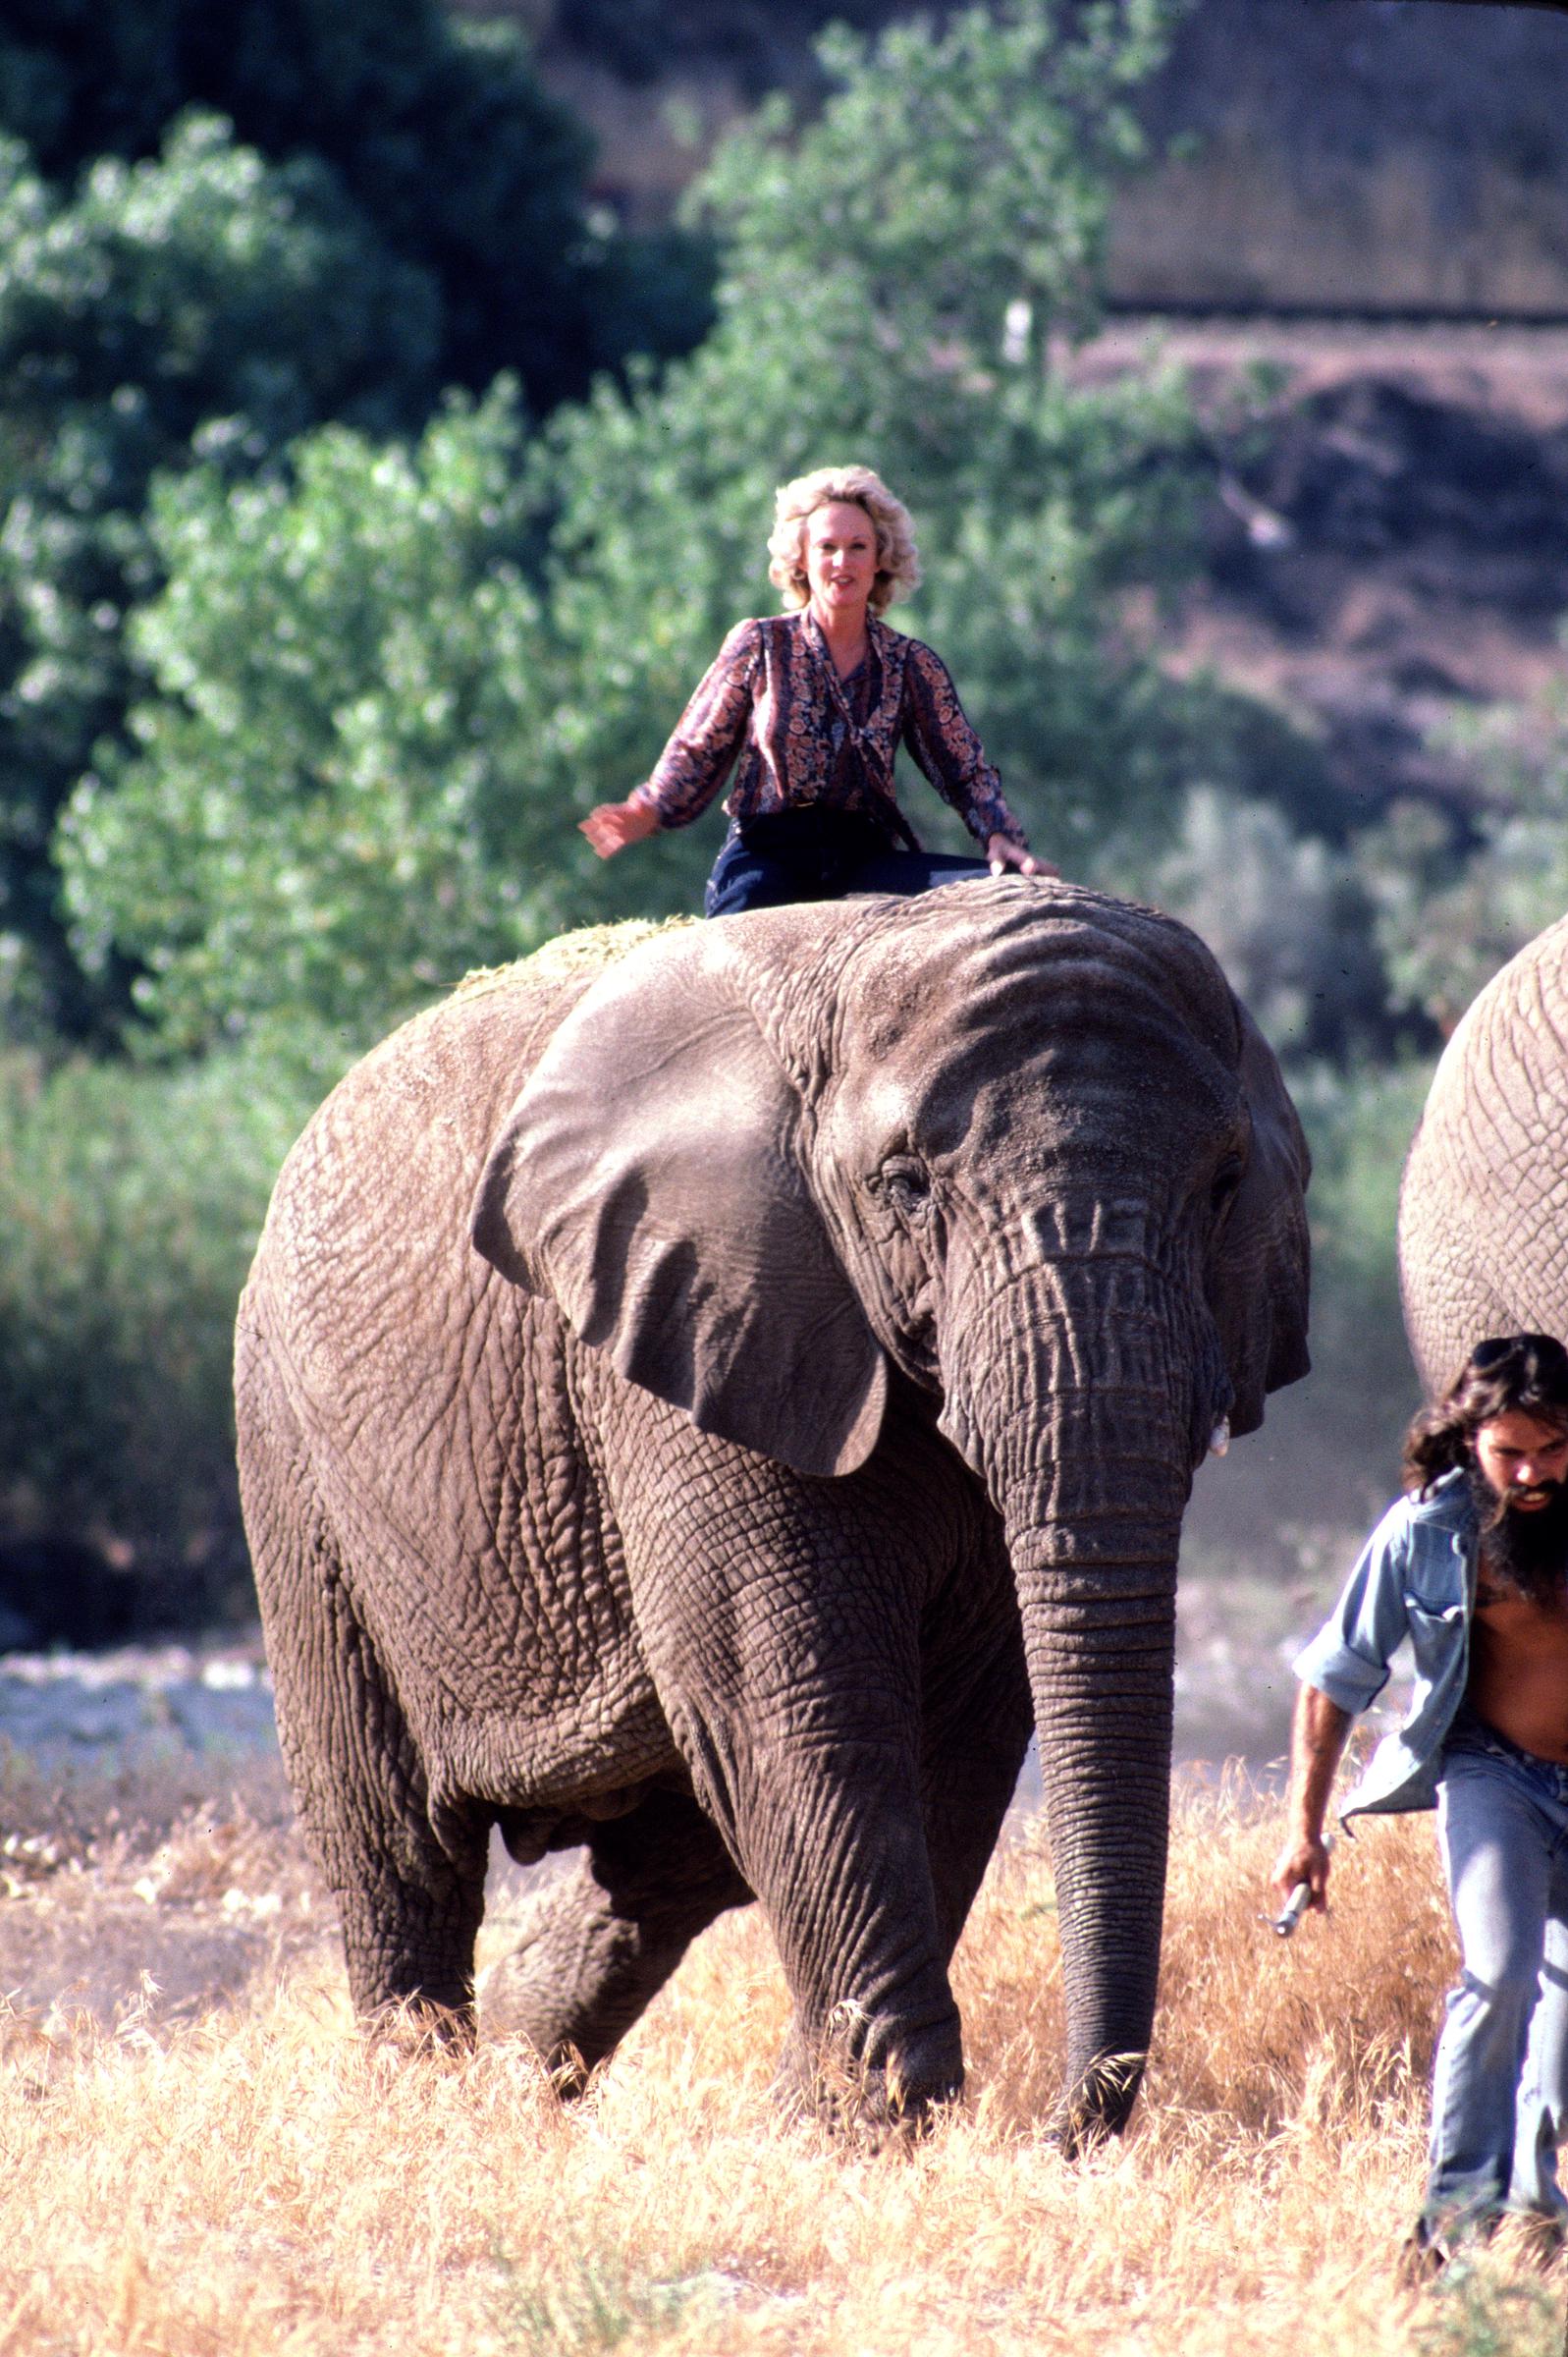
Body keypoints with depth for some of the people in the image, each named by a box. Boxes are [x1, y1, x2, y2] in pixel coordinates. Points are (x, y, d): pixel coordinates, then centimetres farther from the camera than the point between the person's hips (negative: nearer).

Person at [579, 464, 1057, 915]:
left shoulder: (910, 665, 10)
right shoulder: (760, 646, 6)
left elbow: (966, 772, 12)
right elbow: (698, 751, 8)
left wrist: (1001, 838, -7)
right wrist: (649, 811, -11)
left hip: (865, 858, 3)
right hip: (767, 854, -3)